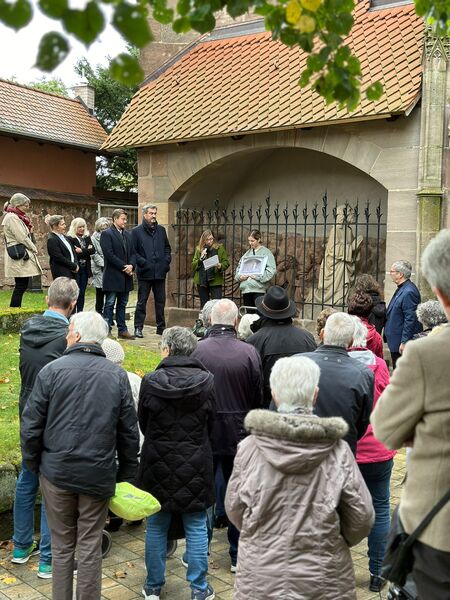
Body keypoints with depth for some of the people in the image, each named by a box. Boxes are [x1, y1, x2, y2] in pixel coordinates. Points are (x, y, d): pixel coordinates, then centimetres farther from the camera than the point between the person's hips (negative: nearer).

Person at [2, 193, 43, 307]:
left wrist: (32, 249, 5)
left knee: (21, 285, 9)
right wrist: (34, 249, -5)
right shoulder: (12, 217, -12)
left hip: (23, 256, 10)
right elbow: (22, 238, -17)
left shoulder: (17, 217, 19)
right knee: (21, 285, -10)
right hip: (20, 257, -10)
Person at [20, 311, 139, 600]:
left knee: (62, 544, 14)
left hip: (57, 472, 0)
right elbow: (129, 430, 2)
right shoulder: (117, 375, -2)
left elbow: (31, 425, -6)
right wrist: (127, 472, 12)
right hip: (99, 475, 1)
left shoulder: (52, 370, -9)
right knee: (90, 546, 11)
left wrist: (33, 463, 9)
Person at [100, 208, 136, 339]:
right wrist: (124, 267, -16)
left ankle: (122, 330, 17)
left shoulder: (128, 235, 15)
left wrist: (131, 265, -7)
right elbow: (109, 254, -15)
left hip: (126, 275, 7)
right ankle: (106, 331, 3)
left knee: (122, 304, 12)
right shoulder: (106, 234, -7)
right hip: (113, 276, -7)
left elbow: (133, 253, 13)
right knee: (109, 304, -1)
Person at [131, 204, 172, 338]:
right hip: (145, 273, -4)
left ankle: (161, 327, 19)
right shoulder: (136, 231, -1)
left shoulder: (161, 230, 13)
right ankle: (138, 328, 7)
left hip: (160, 272, 4)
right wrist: (143, 262, -14)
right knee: (142, 302, 1)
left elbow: (167, 247, 18)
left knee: (160, 301, 10)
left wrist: (166, 260, 2)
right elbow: (133, 252, -4)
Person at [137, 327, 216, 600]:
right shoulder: (207, 380, -9)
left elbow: (143, 424, 2)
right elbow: (210, 425, 2)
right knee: (196, 528, 10)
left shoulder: (151, 381, -11)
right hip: (196, 466, 0)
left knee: (156, 526, 14)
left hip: (158, 464, 0)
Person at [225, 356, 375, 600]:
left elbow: (234, 509, 0)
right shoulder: (338, 451, -13)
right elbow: (362, 517, -7)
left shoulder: (249, 448, -11)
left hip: (259, 579, 0)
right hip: (324, 579, 0)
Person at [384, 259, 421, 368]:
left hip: (402, 343, -10)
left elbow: (410, 319, -23)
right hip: (395, 342, 10)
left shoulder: (409, 292, -20)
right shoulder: (401, 289, 12)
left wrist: (404, 342, -22)